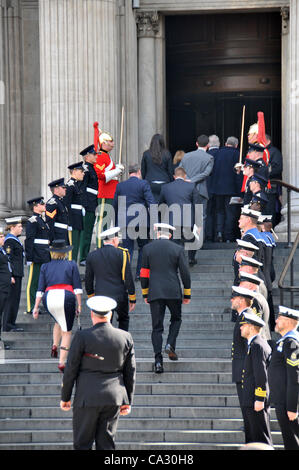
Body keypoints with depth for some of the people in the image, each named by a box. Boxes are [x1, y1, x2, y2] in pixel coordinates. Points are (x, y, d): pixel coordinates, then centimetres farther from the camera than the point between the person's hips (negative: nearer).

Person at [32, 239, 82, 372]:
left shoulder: (45, 267, 15)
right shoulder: (72, 265, 11)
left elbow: (40, 289, 10)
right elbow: (77, 287, 4)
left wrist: (36, 307, 11)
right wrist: (79, 305, 7)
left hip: (49, 298, 3)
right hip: (66, 297, -3)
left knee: (59, 322, 33)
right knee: (67, 331, 5)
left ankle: (55, 345, 16)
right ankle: (62, 362, -3)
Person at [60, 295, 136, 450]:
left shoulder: (82, 337, -9)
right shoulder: (125, 337, 2)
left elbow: (71, 369, -5)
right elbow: (130, 372, 8)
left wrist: (65, 397, 6)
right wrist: (128, 401, 16)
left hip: (87, 397, -4)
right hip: (114, 398, 4)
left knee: (82, 445, 2)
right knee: (106, 444, 7)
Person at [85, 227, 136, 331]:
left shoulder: (91, 256, 6)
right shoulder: (122, 254, -5)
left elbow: (88, 280, 10)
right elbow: (128, 278, -7)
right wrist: (132, 299, 1)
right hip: (119, 296, -2)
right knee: (123, 319, 23)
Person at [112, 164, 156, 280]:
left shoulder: (120, 186, 5)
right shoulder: (143, 184, -6)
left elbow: (115, 206, 11)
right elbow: (151, 203, -10)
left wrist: (116, 223, 19)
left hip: (125, 223, 2)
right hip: (141, 222, -2)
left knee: (127, 249, 5)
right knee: (143, 248, 14)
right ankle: (140, 273, 13)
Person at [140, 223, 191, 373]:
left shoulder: (148, 248, 2)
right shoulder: (177, 249, 0)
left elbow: (144, 273, 4)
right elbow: (185, 272, 0)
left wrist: (145, 293, 14)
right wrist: (187, 294, 9)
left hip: (155, 293, 1)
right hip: (173, 292, -1)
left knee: (157, 327, 3)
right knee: (176, 319, 22)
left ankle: (158, 361, -6)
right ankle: (170, 344, -1)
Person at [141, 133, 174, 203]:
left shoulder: (146, 154, 3)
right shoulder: (167, 154, 1)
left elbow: (143, 171, 9)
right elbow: (171, 171, 4)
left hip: (150, 184, 0)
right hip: (164, 183, 0)